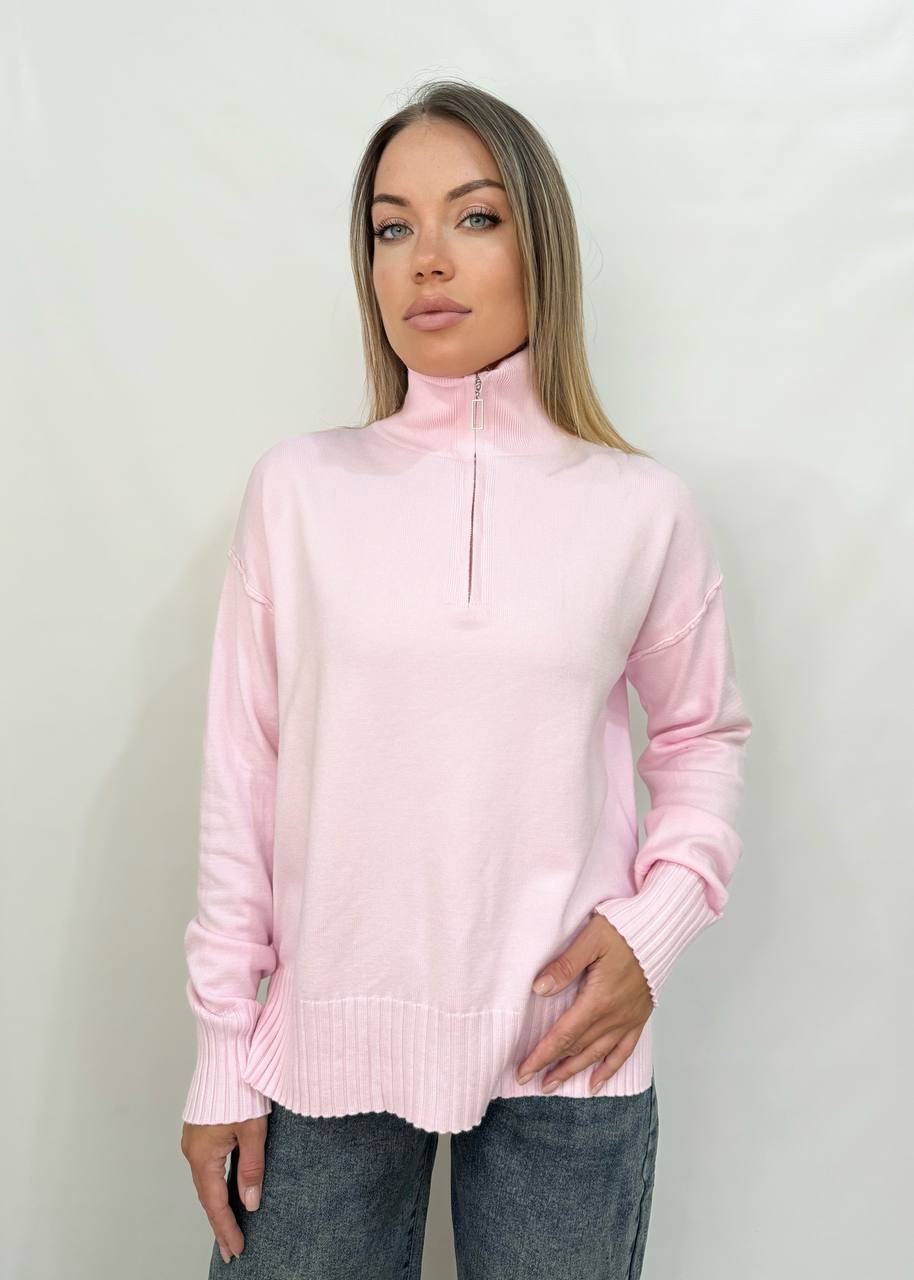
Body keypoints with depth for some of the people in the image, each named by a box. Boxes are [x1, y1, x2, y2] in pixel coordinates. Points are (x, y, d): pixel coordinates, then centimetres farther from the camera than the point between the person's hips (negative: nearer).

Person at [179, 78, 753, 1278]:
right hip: (324, 1042, 1)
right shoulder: (299, 484, -2)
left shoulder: (645, 507, -2)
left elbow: (703, 736, 10)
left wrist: (655, 924, -6)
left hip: (561, 1056, 0)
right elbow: (244, 771, 0)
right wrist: (222, 1049, 1)